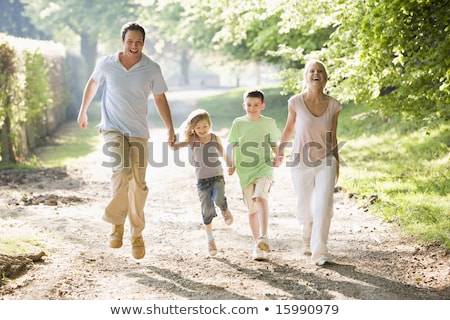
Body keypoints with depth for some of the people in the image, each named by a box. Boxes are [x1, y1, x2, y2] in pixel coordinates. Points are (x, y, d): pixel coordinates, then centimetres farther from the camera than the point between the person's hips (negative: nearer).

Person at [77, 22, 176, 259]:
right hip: (113, 129, -2)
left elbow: (160, 99, 6)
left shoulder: (152, 69, -3)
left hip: (139, 132, 2)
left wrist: (170, 129, 2)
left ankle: (137, 235, 20)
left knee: (138, 184, 3)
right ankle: (117, 223, -6)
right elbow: (93, 84, 15)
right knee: (121, 171, -26)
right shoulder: (106, 64, -4)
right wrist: (83, 111, 23)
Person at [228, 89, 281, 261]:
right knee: (252, 209, 7)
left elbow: (273, 145, 12)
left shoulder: (269, 123, 4)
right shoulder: (238, 123, 6)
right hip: (245, 170, 2)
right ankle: (257, 244, 18)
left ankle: (263, 237, -37)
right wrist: (232, 165, 1)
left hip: (264, 168, -2)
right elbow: (234, 146, 11)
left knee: (261, 197, -29)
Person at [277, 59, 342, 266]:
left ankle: (320, 252, -8)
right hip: (301, 163, 0)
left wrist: (336, 164, 11)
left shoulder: (333, 105, -5)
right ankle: (308, 241, 41)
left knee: (324, 206, -14)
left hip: (325, 163, 0)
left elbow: (333, 138, 6)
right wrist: (279, 152, 12)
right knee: (305, 209, 11)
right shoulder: (296, 102, -10)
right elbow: (289, 128, 7)